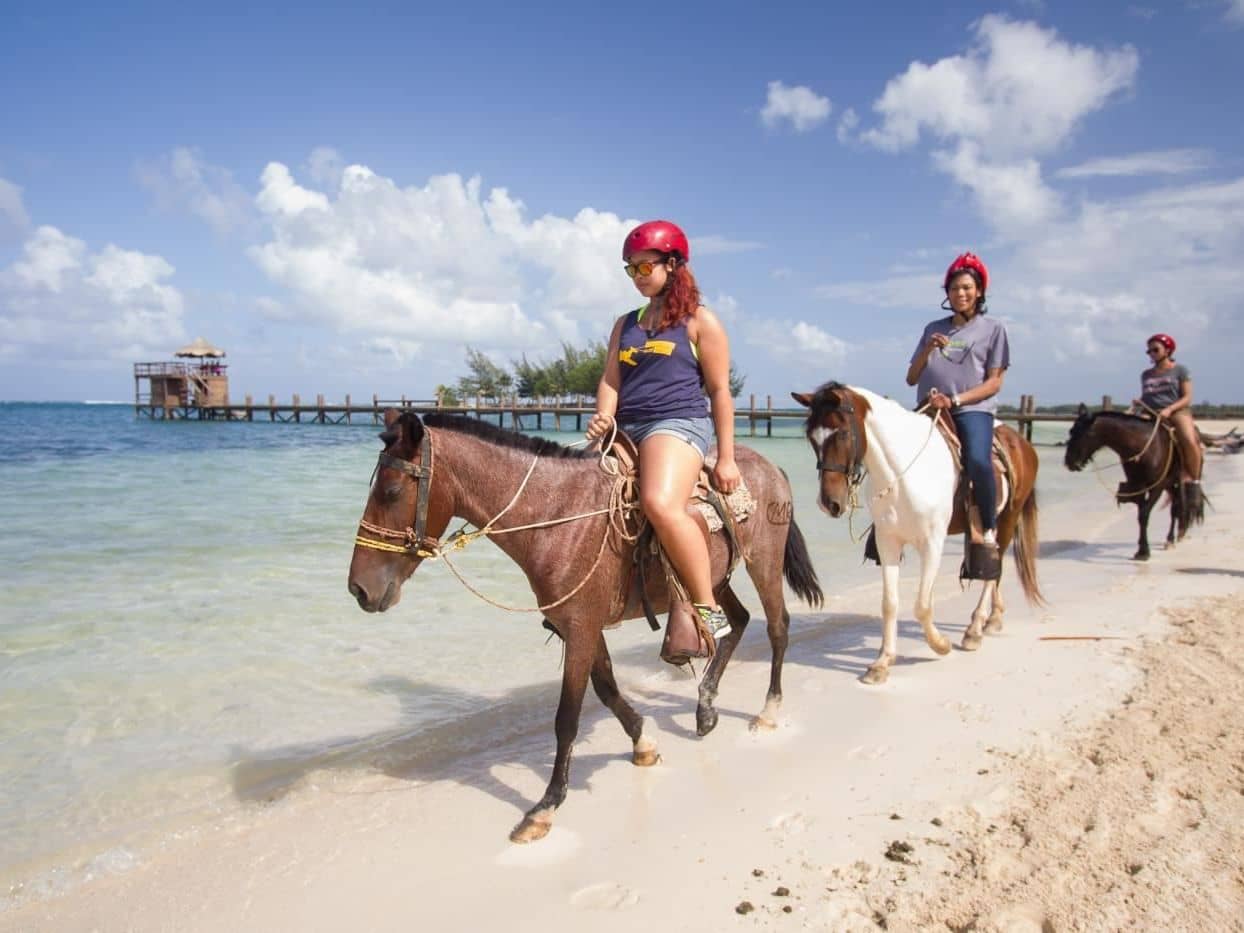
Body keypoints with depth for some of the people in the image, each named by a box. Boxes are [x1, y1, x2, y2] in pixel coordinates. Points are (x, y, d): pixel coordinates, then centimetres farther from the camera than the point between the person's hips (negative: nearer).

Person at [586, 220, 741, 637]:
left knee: (661, 504, -34)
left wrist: (726, 458, -3)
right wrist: (604, 417, -11)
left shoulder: (700, 321, 5)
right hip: (626, 430, 8)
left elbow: (719, 390, 2)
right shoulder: (626, 324, 21)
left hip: (678, 423, -7)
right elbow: (610, 379, 12)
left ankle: (708, 610, -23)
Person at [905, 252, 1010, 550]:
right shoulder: (933, 329, 17)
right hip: (930, 409, 4)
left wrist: (955, 400, -13)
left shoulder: (993, 329, 9)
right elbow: (911, 379, 14)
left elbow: (994, 382, 1)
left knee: (978, 460, -32)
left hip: (973, 408, -4)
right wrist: (928, 350, -3)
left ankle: (989, 529, -14)